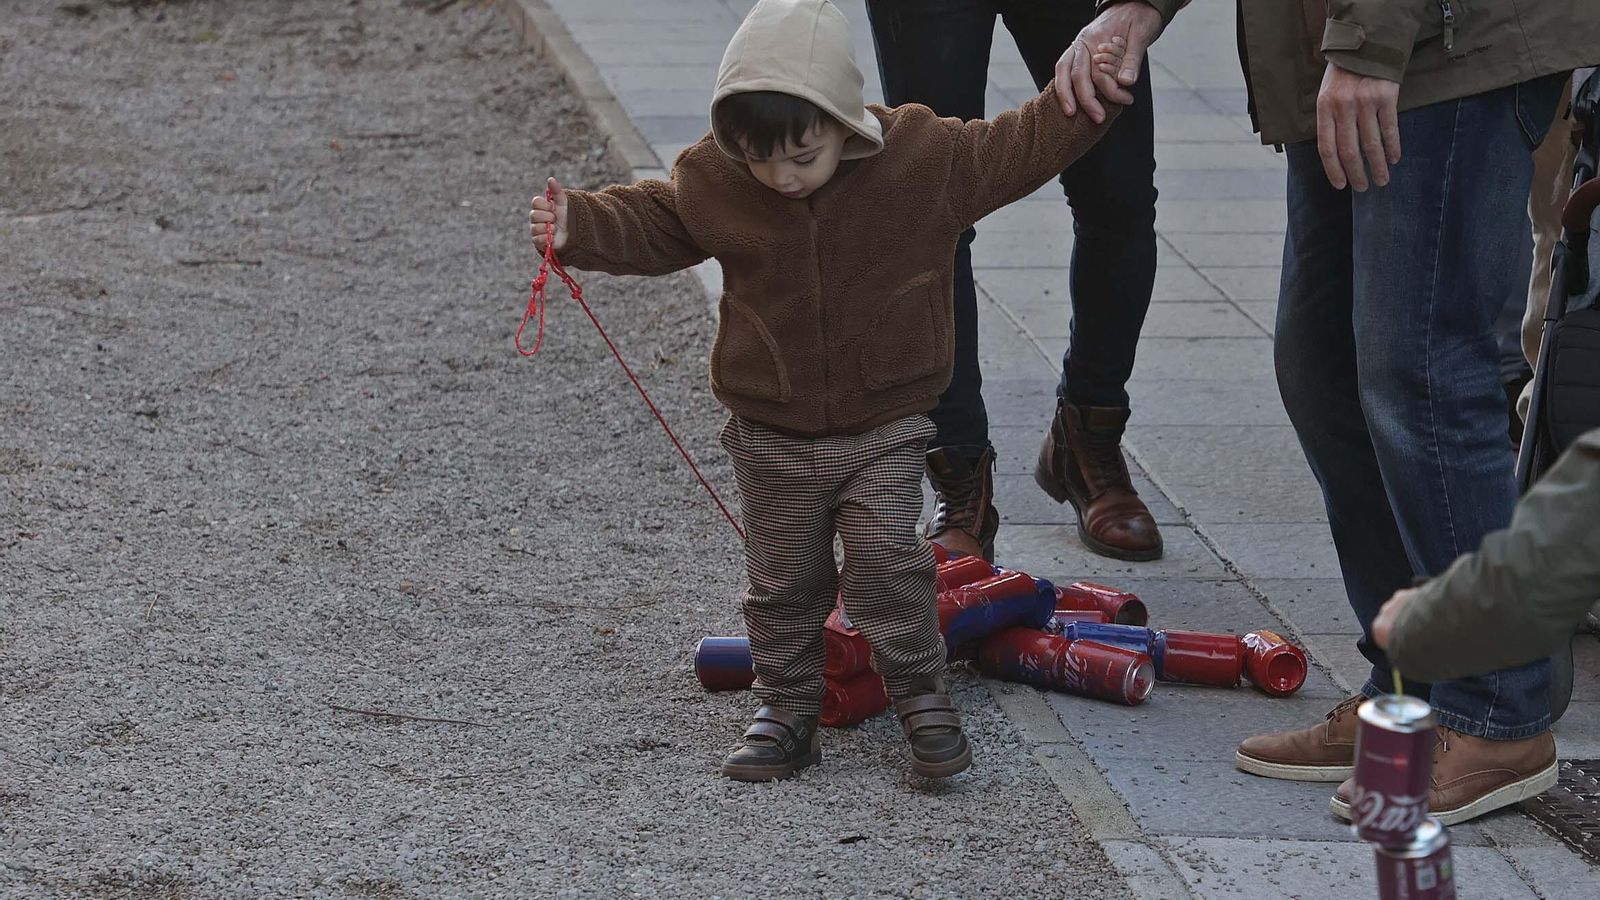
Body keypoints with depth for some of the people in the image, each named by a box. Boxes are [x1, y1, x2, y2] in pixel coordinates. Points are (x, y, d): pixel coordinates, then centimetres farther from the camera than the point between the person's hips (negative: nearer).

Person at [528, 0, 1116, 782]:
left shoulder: (925, 159, -16)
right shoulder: (714, 178, -12)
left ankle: (921, 698, 8)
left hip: (885, 426, -2)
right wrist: (578, 227, -11)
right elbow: (651, 224, 4)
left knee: (887, 558, -9)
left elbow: (1018, 151, -4)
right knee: (782, 578, 9)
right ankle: (787, 710, 24)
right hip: (772, 436, 2)